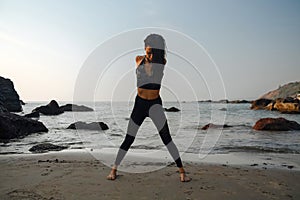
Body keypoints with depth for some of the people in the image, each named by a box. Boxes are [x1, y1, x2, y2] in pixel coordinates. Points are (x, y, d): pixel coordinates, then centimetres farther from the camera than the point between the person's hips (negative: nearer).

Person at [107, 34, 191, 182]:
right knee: (129, 139, 5)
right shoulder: (139, 59, 2)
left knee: (166, 138, -8)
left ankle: (182, 171, 4)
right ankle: (114, 169, 22)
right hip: (139, 103, 1)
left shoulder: (162, 62, -2)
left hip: (155, 103, -1)